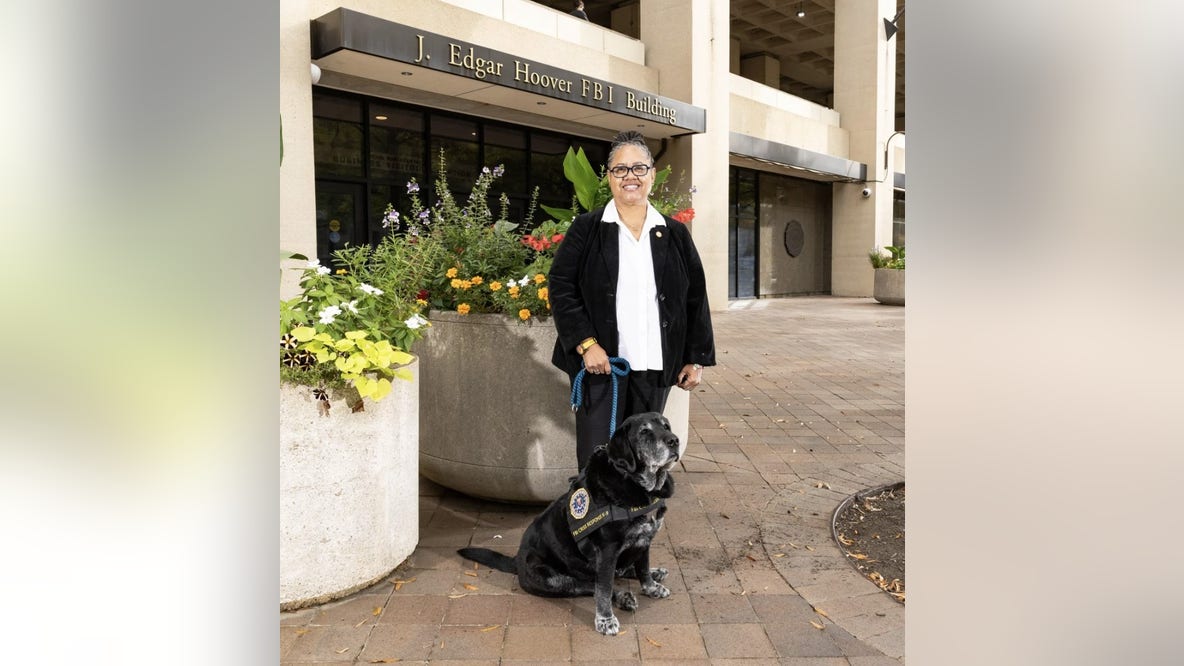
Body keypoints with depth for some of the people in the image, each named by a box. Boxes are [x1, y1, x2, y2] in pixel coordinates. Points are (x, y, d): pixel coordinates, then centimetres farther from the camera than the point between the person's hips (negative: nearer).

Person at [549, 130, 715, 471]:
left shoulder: (675, 235, 10)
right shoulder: (586, 229, 3)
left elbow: (695, 299, 11)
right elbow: (561, 289, -2)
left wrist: (696, 359, 6)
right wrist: (586, 343, -12)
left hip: (655, 366, 3)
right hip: (599, 363, -2)